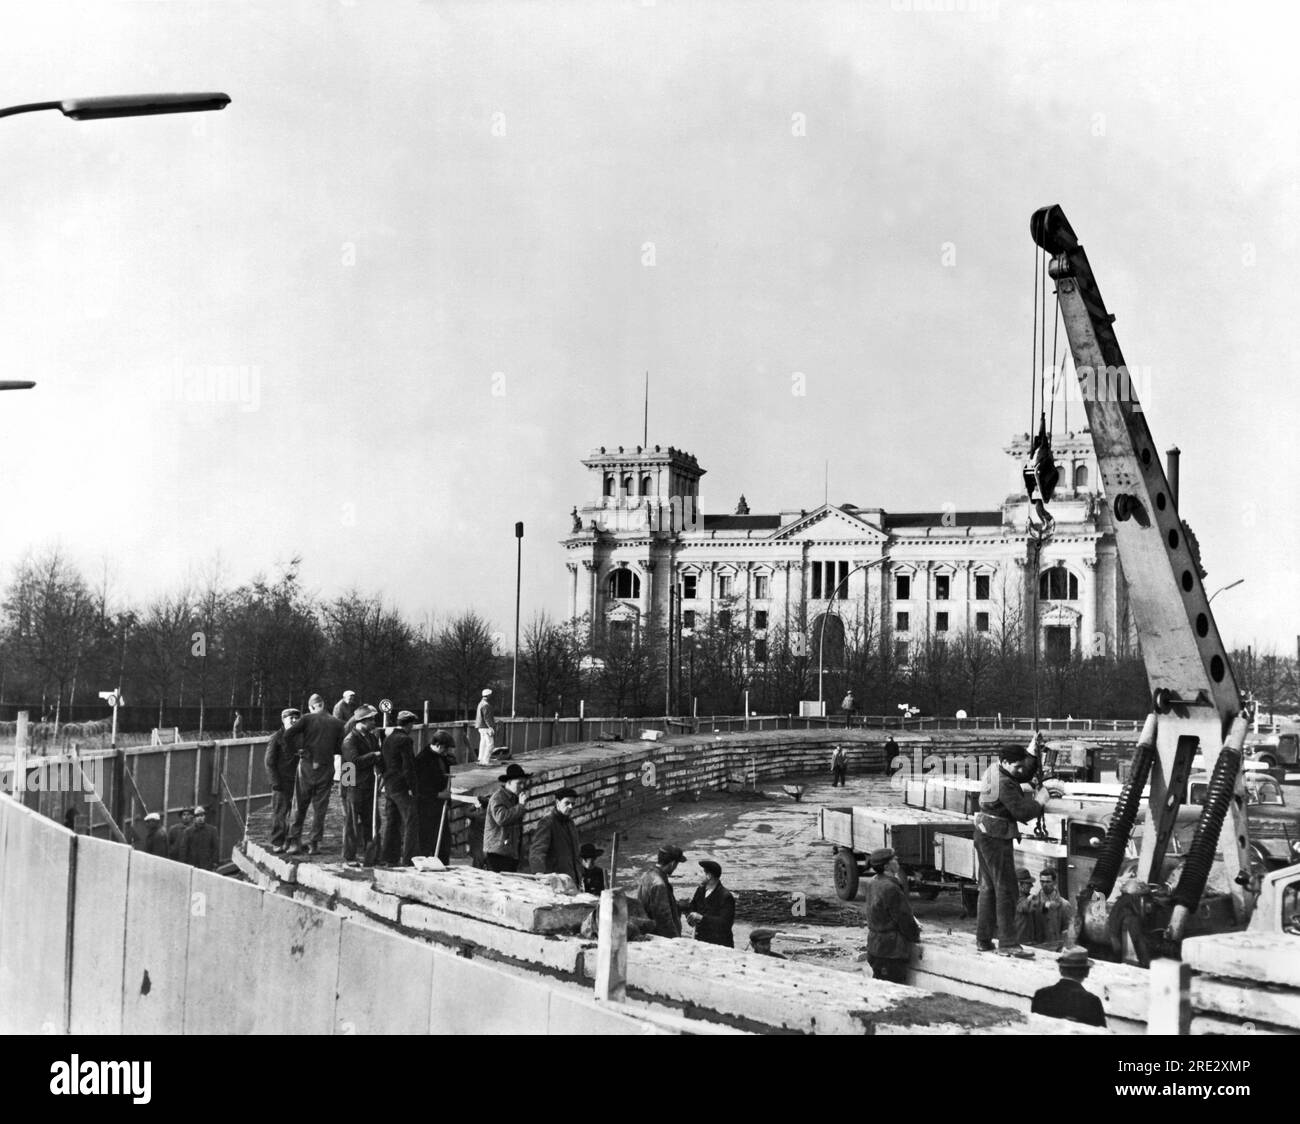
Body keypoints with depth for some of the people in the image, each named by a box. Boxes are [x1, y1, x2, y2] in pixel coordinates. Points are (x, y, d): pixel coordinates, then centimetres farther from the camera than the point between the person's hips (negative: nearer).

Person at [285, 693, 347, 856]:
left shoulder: (307, 719, -3)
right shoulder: (337, 723, 2)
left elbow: (288, 733, -13)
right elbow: (340, 749, 5)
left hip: (306, 767, -1)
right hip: (326, 768, 1)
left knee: (300, 806, 7)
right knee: (319, 808, 7)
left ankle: (295, 841, 2)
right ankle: (314, 843, 6)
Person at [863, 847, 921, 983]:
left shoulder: (872, 884, 8)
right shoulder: (891, 889, -23)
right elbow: (904, 918, -16)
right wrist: (916, 935, 2)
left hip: (874, 947, 10)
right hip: (891, 952, -10)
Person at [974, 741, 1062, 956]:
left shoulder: (994, 769, 7)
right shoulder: (1005, 784, -22)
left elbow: (1024, 775, 21)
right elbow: (1023, 813, -23)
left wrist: (1032, 750, 12)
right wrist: (1043, 794, -12)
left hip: (983, 834, 10)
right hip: (997, 838, -10)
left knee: (987, 887, 14)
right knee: (1005, 889, -7)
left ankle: (983, 940, 19)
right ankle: (1007, 942, -8)